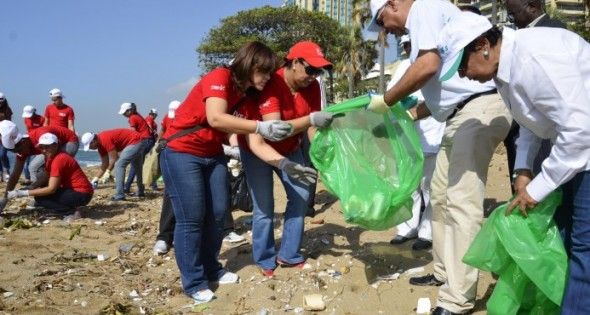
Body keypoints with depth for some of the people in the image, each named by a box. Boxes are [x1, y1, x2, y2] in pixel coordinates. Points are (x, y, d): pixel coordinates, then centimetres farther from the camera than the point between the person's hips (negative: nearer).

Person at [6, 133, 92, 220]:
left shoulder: (59, 159, -19)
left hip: (82, 194, -10)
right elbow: (44, 181, 8)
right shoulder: (51, 158, 10)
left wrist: (23, 193, -22)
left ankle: (72, 212, -9)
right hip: (73, 190, 10)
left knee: (40, 198, -13)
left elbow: (51, 189, -22)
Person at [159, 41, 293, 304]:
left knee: (217, 213, 7)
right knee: (191, 218, -7)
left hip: (213, 154, 8)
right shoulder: (220, 77, -19)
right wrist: (261, 127, -37)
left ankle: (211, 269, 23)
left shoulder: (248, 95, 5)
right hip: (181, 153, -8)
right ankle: (193, 283, 3)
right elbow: (216, 118, -34)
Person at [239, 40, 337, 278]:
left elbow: (310, 125, -13)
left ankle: (289, 255, 13)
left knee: (300, 196, 2)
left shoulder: (312, 87, -12)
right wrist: (311, 119, -52)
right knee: (264, 206, -7)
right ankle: (265, 260, 9)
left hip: (290, 148, 6)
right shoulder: (272, 85, -31)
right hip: (257, 148, -6)